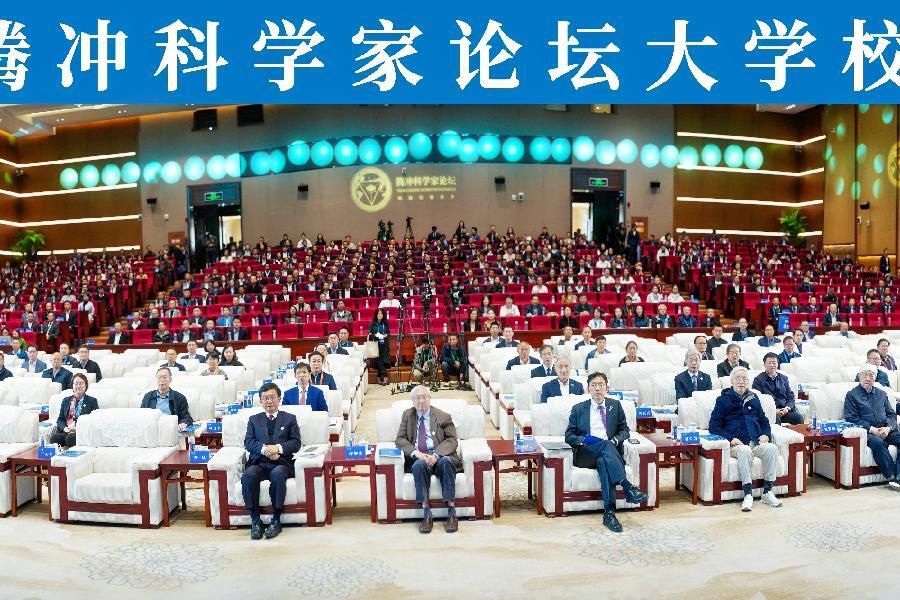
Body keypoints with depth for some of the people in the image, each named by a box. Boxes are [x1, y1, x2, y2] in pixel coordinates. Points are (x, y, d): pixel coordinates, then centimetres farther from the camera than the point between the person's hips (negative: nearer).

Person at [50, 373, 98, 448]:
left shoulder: (92, 401, 13)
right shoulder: (66, 400, 25)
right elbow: (60, 419, 18)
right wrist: (64, 428, -5)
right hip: (65, 431, 3)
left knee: (70, 438, -35)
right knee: (54, 438, -30)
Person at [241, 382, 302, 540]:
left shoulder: (290, 418, 17)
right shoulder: (254, 419, 23)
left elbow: (296, 443, 7)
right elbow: (248, 442, 9)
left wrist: (278, 448, -12)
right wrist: (264, 448, -12)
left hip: (281, 462, -2)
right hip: (258, 462, 2)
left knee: (277, 474, -36)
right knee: (248, 476, -32)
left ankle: (276, 520, -25)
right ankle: (255, 520, -21)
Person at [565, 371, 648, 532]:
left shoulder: (615, 405, 18)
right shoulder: (578, 409, 14)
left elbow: (625, 430, 15)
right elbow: (569, 436, 10)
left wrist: (615, 440, -8)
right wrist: (583, 439, -12)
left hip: (611, 451, 1)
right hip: (585, 454, -1)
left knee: (603, 462, -37)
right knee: (605, 444, -35)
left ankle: (609, 513, -43)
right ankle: (627, 487, -45)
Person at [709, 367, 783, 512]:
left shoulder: (753, 399, 22)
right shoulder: (723, 399, 9)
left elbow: (764, 421, 26)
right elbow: (714, 426, 2)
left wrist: (765, 434, 4)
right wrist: (730, 438, -13)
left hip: (756, 443, 4)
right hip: (736, 444, -4)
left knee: (772, 448, -27)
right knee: (745, 451, -36)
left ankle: (767, 492, -19)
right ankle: (748, 495, -32)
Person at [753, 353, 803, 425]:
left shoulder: (784, 378, 20)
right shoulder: (758, 380, 5)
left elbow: (790, 397, 17)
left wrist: (787, 408, -5)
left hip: (785, 410, 4)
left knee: (799, 417, -26)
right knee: (776, 419, -36)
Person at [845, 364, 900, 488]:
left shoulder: (881, 394, 24)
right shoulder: (852, 395, 7)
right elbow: (851, 418, -2)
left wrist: (888, 428, -3)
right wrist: (872, 429, -12)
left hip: (886, 431, 5)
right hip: (866, 432, -5)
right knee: (877, 443, -36)